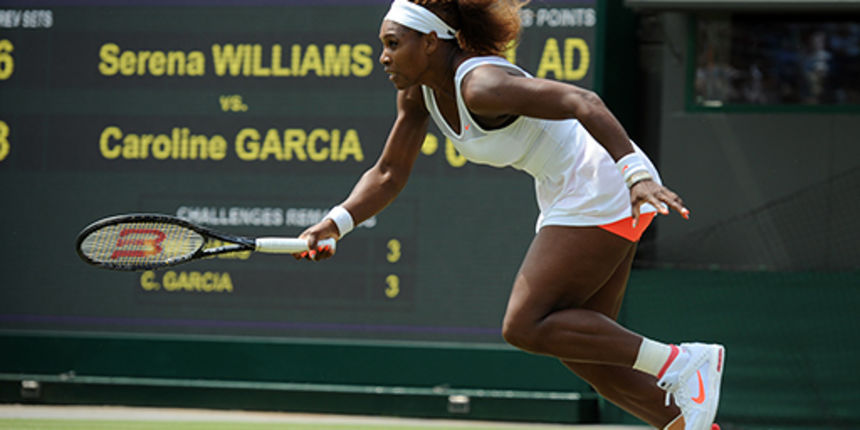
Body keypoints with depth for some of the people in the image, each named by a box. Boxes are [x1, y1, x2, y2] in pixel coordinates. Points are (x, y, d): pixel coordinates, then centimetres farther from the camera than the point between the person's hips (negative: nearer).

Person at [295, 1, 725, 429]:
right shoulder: (418, 92, 4)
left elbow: (582, 102, -34)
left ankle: (681, 363, -14)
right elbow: (389, 173, 11)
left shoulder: (480, 86, -24)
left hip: (602, 183, -10)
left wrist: (636, 174, -46)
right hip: (570, 197, 10)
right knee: (577, 347, 10)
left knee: (526, 327, -14)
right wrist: (335, 224, -6)